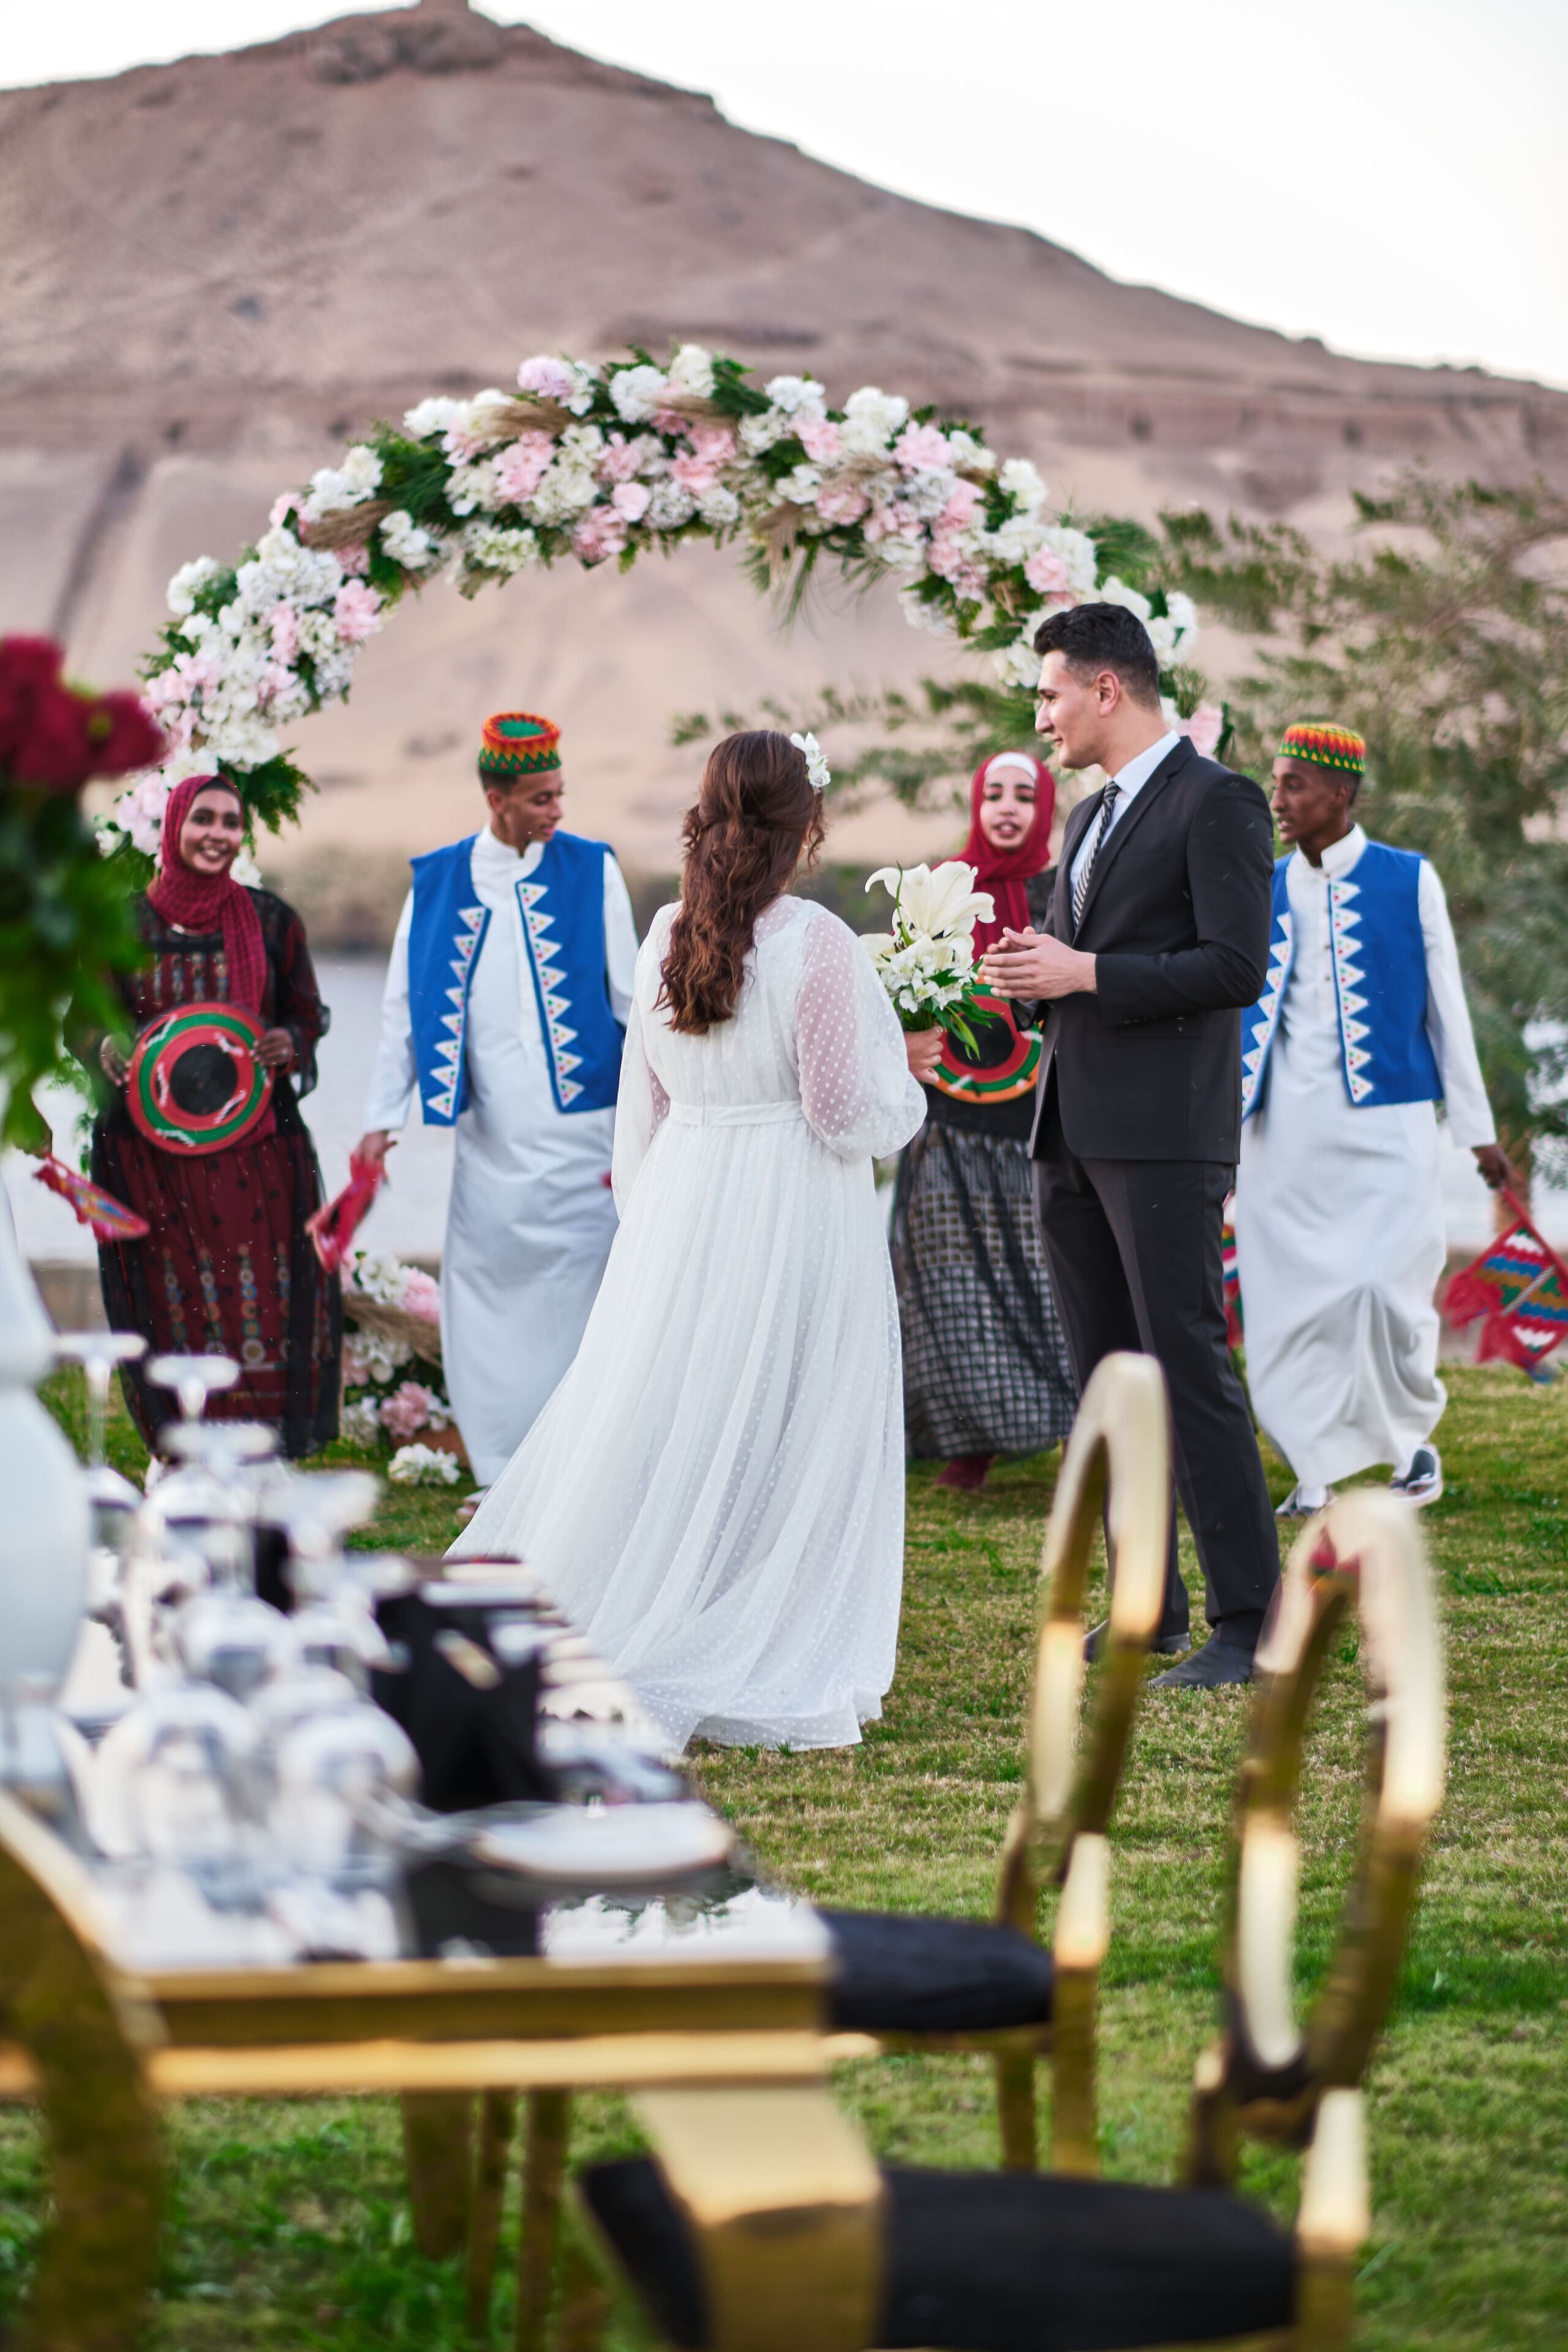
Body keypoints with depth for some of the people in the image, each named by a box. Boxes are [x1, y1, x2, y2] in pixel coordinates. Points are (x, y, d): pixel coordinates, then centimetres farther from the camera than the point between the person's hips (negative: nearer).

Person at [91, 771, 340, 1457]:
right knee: (176, 1305, 2)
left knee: (260, 1299, -3)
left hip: (254, 1149, 0)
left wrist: (288, 1044, -11)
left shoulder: (270, 920, 4)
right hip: (154, 1144, 0)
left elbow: (309, 1015, 12)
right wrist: (106, 1049, -12)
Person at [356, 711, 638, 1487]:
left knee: (576, 1302, -3)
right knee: (487, 1303, 5)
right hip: (488, 1138, 2)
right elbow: (406, 1009, 9)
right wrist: (382, 1118, 2)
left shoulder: (590, 871, 3)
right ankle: (508, 1480, 16)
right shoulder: (436, 883, 6)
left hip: (578, 1132, -2)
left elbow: (631, 999, 4)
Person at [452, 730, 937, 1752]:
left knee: (661, 1427, 14)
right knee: (783, 1445, 3)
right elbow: (848, 1114, -13)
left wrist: (647, 1215, 23)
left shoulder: (668, 936, 4)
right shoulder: (818, 943, -14)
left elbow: (644, 1102, 12)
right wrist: (909, 1077, 7)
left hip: (682, 1202, 6)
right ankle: (773, 1678, 7)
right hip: (794, 1212, -5)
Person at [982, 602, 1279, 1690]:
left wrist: (1085, 973, -16)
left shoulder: (1217, 801, -7)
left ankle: (1251, 1621, -6)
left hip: (1165, 1134, -9)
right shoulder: (1092, 816, 20)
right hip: (1075, 1136, 9)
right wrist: (1036, 970, 4)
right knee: (1107, 1381, 10)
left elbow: (1237, 967, -16)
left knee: (1190, 1370, -10)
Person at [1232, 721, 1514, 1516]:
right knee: (1290, 1300, -1)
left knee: (1386, 1288, -11)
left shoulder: (1410, 882, 3)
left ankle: (1415, 1436, 14)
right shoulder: (1263, 890, 9)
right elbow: (1238, 1012, 13)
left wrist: (1477, 1129, 6)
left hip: (1384, 1123, -3)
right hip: (1285, 1130, 3)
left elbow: (1447, 1008, 6)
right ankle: (1315, 1471, 11)